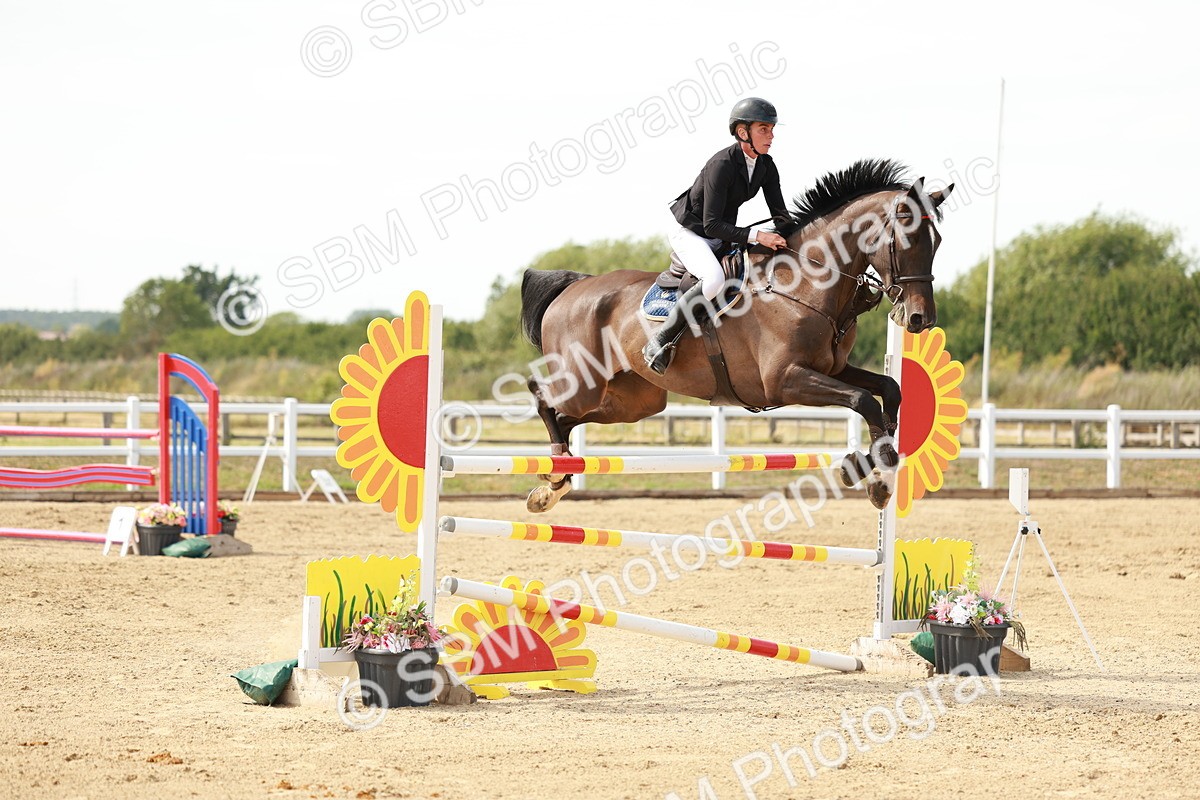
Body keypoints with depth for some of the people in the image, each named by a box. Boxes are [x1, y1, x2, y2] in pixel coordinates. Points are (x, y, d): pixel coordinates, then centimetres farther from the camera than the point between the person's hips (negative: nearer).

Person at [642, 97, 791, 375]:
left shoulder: (766, 166, -4)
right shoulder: (722, 165, -28)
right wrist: (755, 235, -40)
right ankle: (659, 341, -25)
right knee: (714, 280, -34)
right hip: (688, 231, -9)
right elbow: (712, 225, -31)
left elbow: (780, 214, 2)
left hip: (722, 236, 9)